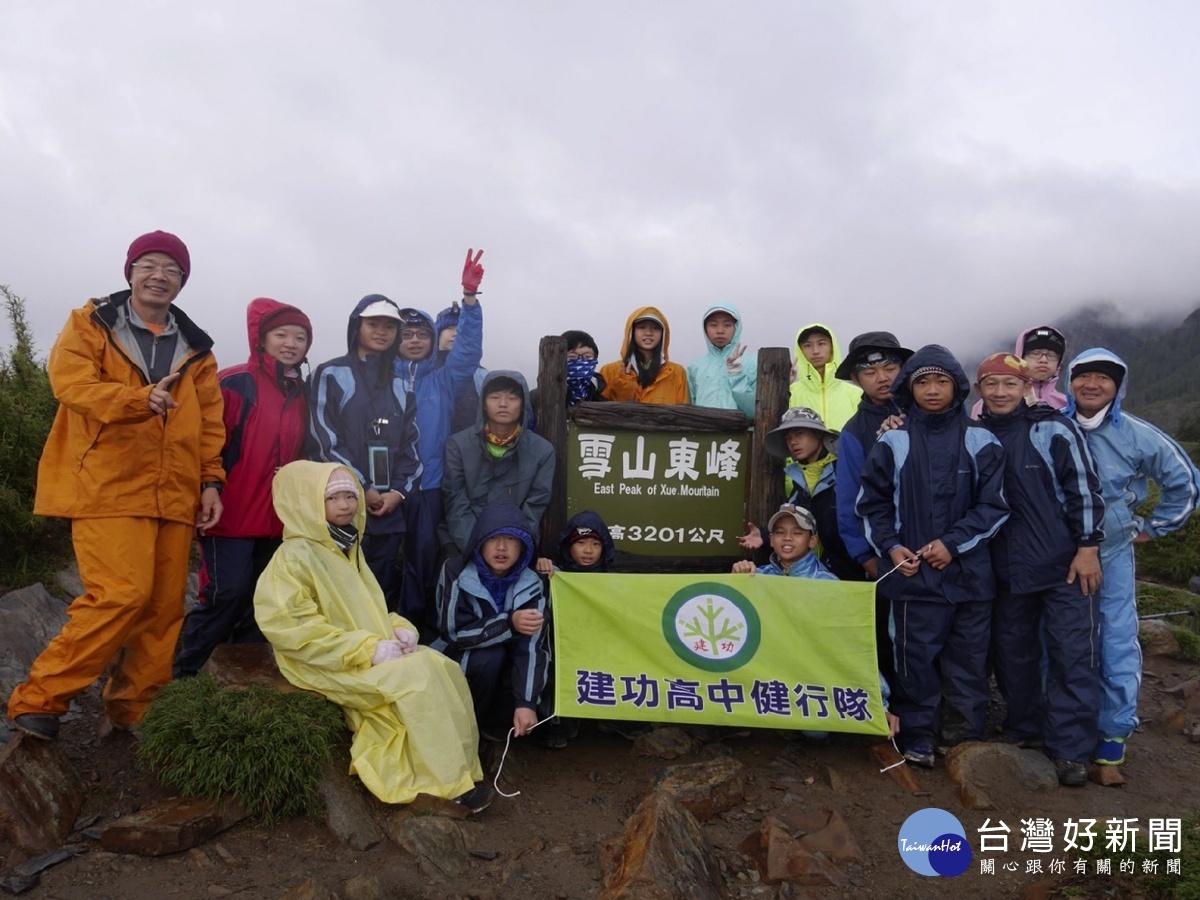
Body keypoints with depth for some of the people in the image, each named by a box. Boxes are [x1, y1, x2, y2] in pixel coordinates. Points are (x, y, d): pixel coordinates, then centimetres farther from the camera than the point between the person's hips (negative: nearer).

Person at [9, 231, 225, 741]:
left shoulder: (195, 349, 18)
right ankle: (38, 700, -2)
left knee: (165, 608, 2)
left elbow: (210, 421, 16)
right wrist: (139, 399, -24)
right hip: (108, 488, -4)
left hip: (174, 496, 5)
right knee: (123, 594, -18)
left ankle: (130, 715, 16)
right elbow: (70, 381, -9)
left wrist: (211, 480, 6)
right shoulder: (91, 325, 8)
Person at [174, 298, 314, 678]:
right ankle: (184, 672, 5)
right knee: (228, 593, -11)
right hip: (232, 514, -6)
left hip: (275, 518, 7)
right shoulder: (235, 384, -8)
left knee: (260, 601, 11)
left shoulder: (300, 394, 13)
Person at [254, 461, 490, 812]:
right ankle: (450, 783, -18)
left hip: (375, 655, 8)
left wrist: (402, 630, -3)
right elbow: (290, 628, -21)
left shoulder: (347, 549, 16)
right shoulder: (295, 556, -11)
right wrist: (369, 650, -23)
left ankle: (459, 767, -12)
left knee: (443, 667, -14)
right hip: (330, 665, -8)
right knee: (417, 676, -26)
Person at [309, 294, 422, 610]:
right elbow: (325, 441, -6)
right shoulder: (331, 375, 2)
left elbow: (410, 444, 11)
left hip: (390, 508, 4)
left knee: (383, 593, 7)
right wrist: (363, 489, -9)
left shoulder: (401, 385, 16)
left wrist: (398, 491, -4)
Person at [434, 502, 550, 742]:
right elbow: (453, 633, -24)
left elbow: (530, 647, -23)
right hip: (457, 663, -2)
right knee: (491, 657, -32)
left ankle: (491, 726, 1)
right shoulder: (456, 572, -19)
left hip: (502, 670, 3)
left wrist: (525, 703, -35)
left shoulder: (530, 585, -14)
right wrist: (509, 624, -35)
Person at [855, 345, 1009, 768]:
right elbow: (873, 503, 7)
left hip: (969, 571, 1)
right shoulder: (892, 442, 2)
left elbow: (994, 504, 1)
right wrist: (890, 546, -7)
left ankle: (966, 740, 24)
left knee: (968, 658, 9)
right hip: (913, 571, -1)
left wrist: (953, 542, -9)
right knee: (916, 657, 4)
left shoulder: (981, 441, 2)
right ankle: (917, 739, 17)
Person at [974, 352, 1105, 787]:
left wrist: (1088, 547, -9)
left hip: (1065, 566, -4)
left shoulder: (1054, 429, -6)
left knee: (1072, 654, -1)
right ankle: (1024, 731, 31)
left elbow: (1084, 488, -6)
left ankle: (1070, 748, 11)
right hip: (1006, 569, 4)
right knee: (1012, 653, 13)